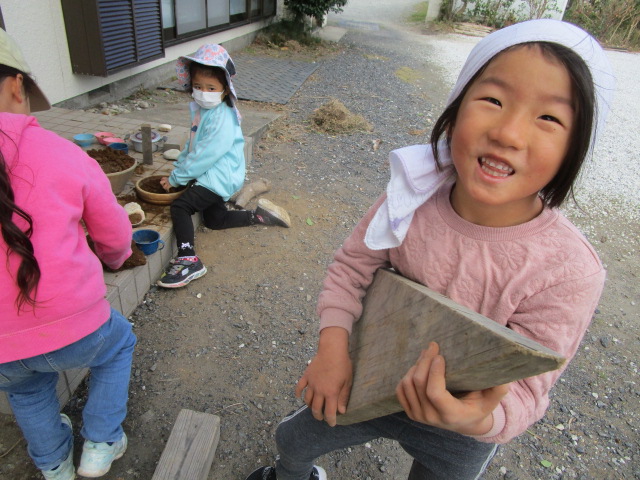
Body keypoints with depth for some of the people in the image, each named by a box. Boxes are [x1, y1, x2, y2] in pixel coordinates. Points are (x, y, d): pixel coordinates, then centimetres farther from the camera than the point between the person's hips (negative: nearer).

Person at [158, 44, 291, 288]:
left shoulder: (222, 119, -23)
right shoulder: (200, 109, 7)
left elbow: (205, 155, -25)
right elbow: (191, 145, 15)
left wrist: (176, 178, -17)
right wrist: (178, 167, 4)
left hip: (218, 177, -10)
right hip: (212, 175, 10)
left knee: (179, 206, -20)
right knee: (214, 220, 22)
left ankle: (188, 259, -21)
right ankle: (258, 215, 30)